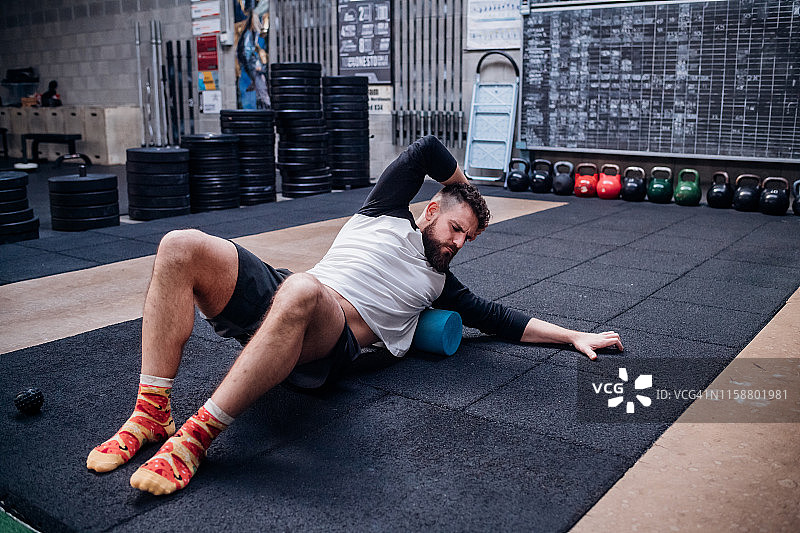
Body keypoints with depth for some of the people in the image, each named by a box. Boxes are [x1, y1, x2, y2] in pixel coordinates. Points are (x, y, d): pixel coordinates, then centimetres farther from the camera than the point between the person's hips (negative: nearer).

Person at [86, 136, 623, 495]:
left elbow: (499, 318, 24)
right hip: (274, 295, 2)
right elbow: (427, 148, 19)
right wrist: (466, 189, 34)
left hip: (328, 345, -2)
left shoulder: (440, 283, 25)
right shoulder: (387, 214, 22)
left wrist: (576, 335, 22)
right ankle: (152, 414, -23)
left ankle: (196, 437, -34)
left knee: (301, 291, -41)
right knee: (182, 247, -24)